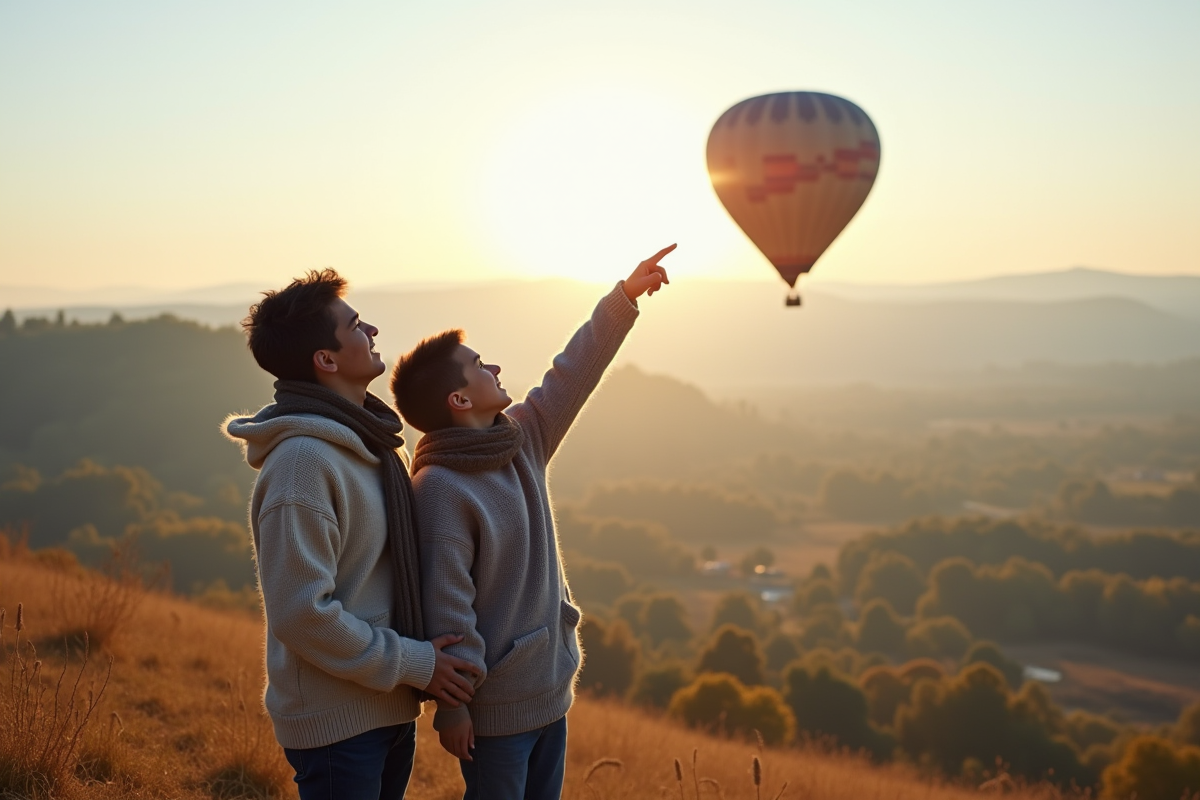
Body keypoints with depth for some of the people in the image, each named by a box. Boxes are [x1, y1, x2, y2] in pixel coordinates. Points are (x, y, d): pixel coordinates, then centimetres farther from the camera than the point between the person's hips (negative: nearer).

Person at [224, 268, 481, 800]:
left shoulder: (364, 441, 9)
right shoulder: (304, 460, -21)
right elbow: (301, 614, -23)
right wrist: (415, 665, -17)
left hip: (389, 710, 9)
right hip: (336, 721, -9)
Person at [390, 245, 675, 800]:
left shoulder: (522, 440, 4)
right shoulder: (441, 488, -20)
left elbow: (572, 375, 11)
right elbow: (446, 604, -21)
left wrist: (625, 296, 11)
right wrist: (452, 704, -19)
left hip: (550, 691, 8)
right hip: (497, 708, -8)